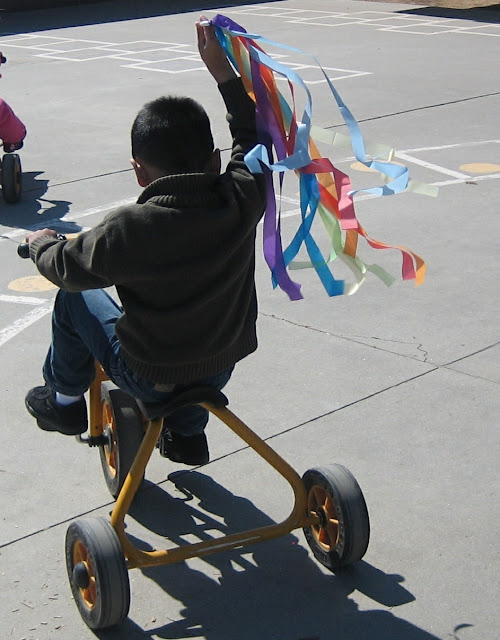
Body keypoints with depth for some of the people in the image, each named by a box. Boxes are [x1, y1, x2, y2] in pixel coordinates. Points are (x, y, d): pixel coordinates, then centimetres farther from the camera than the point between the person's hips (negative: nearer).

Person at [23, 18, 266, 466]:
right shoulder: (241, 202, -17)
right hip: (220, 370, 4)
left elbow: (66, 267, -8)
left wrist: (41, 243, 14)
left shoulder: (128, 231, -26)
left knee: (74, 300, 17)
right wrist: (223, 71, 10)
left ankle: (64, 400, 36)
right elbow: (254, 138, 4)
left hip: (149, 379, -4)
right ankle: (188, 432, 46)